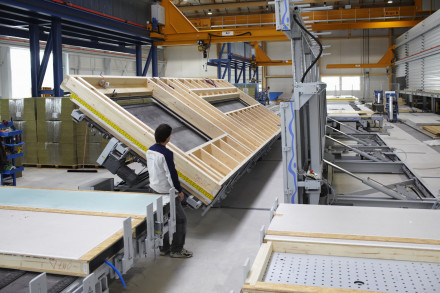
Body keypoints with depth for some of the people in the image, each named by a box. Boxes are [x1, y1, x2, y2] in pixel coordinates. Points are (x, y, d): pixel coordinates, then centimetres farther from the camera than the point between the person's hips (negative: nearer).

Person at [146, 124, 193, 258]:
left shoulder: (150, 151, 3)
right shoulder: (166, 153, -24)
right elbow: (171, 174, -21)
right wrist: (179, 191, -9)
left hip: (154, 189, 9)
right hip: (166, 192, -9)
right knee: (180, 218, 5)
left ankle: (164, 248, 28)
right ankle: (176, 250, 13)